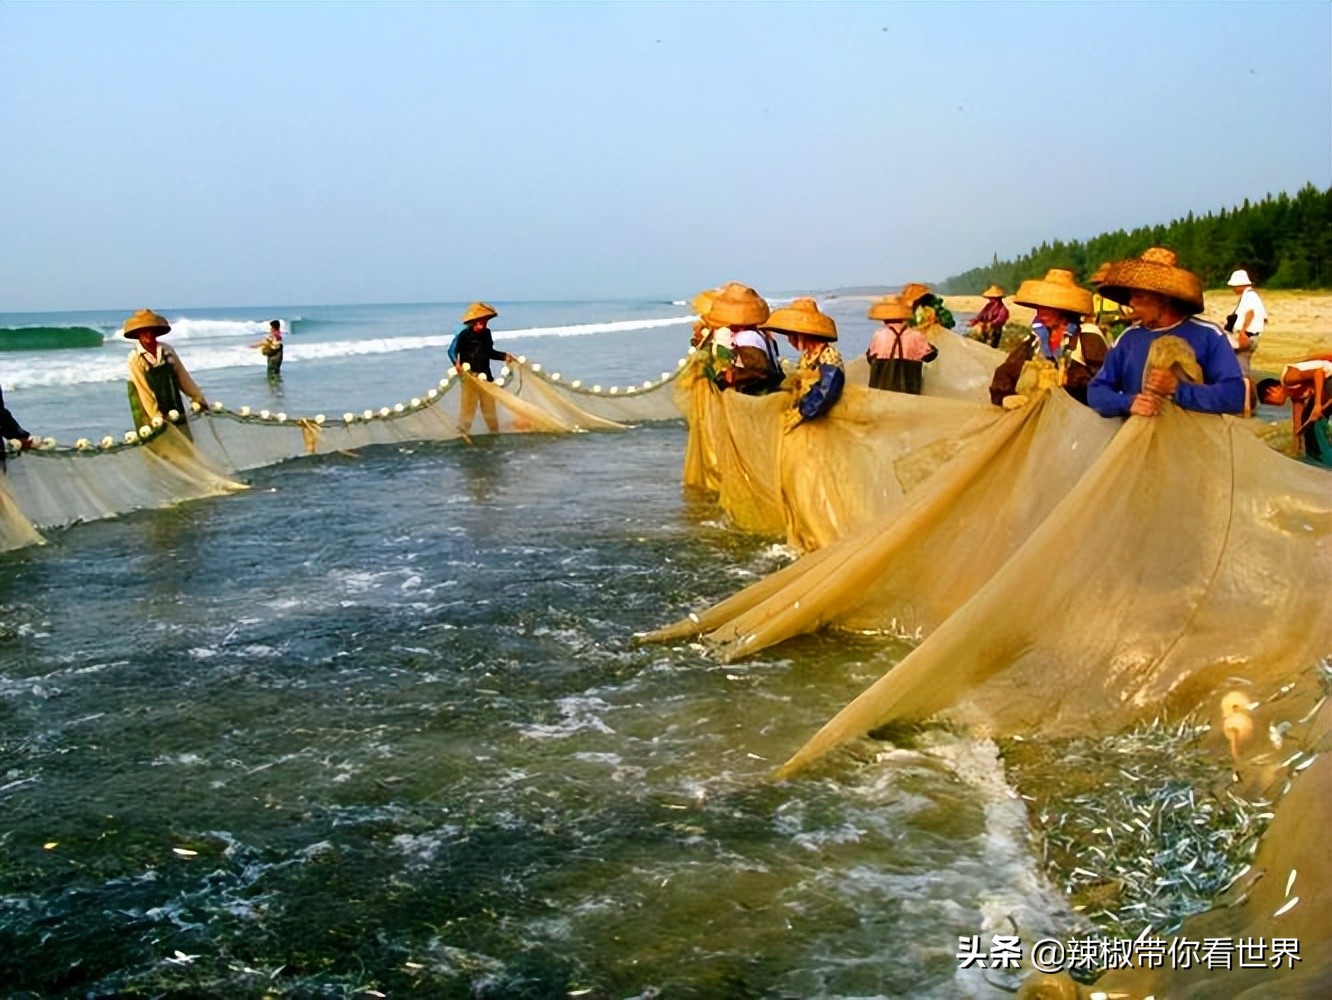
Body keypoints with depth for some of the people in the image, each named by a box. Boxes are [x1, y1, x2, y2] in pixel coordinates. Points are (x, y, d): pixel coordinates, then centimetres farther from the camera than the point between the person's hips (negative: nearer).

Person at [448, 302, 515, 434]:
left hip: (485, 375, 6)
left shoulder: (486, 333, 6)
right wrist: (456, 363, -29)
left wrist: (504, 356, 9)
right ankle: (462, 431, 5)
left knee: (489, 404, 15)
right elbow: (452, 351, -12)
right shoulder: (464, 334, -13)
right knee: (468, 405, -4)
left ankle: (495, 431, 27)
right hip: (470, 375, -6)